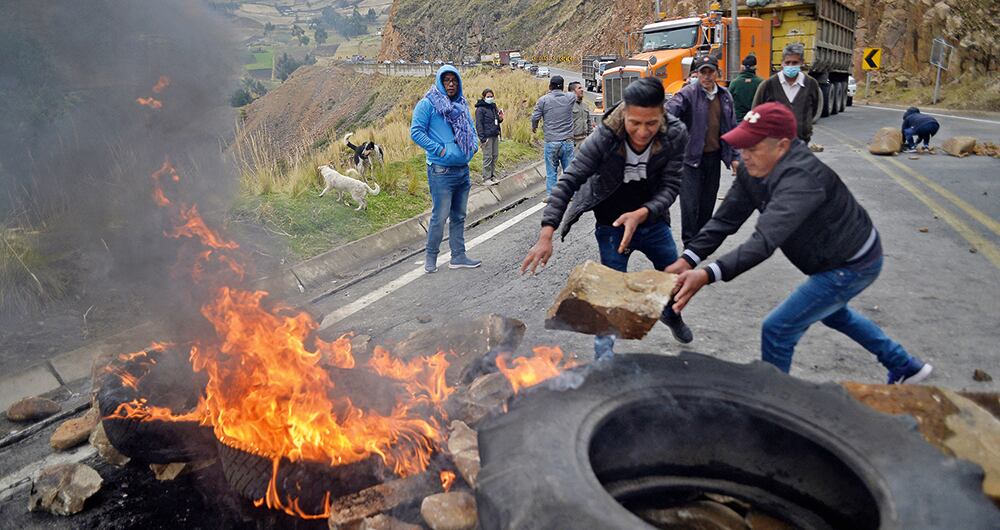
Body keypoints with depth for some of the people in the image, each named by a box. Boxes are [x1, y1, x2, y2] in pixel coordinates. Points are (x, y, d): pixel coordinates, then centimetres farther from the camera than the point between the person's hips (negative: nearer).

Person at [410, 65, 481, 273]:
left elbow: (471, 128, 26)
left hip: (463, 169, 7)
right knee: (440, 216, -5)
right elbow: (416, 131, -13)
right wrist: (439, 149, -16)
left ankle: (458, 256, 22)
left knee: (459, 216, 13)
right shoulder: (427, 104, -6)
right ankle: (431, 256, 12)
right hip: (441, 170, -7)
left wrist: (474, 145, 6)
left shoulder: (462, 104, 15)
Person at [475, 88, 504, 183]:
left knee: (495, 156, 9)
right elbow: (479, 124, -12)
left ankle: (493, 176, 17)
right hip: (487, 137, -7)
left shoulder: (493, 106, 15)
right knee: (488, 157, -5)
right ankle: (486, 178, 1)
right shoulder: (480, 109, -7)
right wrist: (482, 138, -19)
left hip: (495, 136, 7)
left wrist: (500, 118, 2)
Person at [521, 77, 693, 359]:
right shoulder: (604, 138, -28)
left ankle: (671, 314, 55)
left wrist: (641, 214, -38)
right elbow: (568, 182, -28)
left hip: (652, 220, 4)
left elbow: (671, 185, -18)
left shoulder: (675, 135, -21)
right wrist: (546, 236, -37)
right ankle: (604, 350, 17)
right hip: (612, 227, -3)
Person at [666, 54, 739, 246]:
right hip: (691, 157, -5)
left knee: (708, 201, 13)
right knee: (690, 202, -5)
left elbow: (731, 127, 16)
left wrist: (734, 156, 14)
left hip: (714, 156, 6)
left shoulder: (725, 96, 9)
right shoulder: (687, 94, -9)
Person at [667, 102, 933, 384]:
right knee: (831, 311, 33)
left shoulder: (801, 178, -38)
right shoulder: (752, 170, -12)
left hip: (853, 265, -10)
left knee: (777, 329, -9)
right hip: (837, 256, 10)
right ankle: (906, 366, 52)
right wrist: (688, 259, -28)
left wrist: (709, 274, -60)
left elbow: (765, 241, -50)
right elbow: (725, 219, -15)